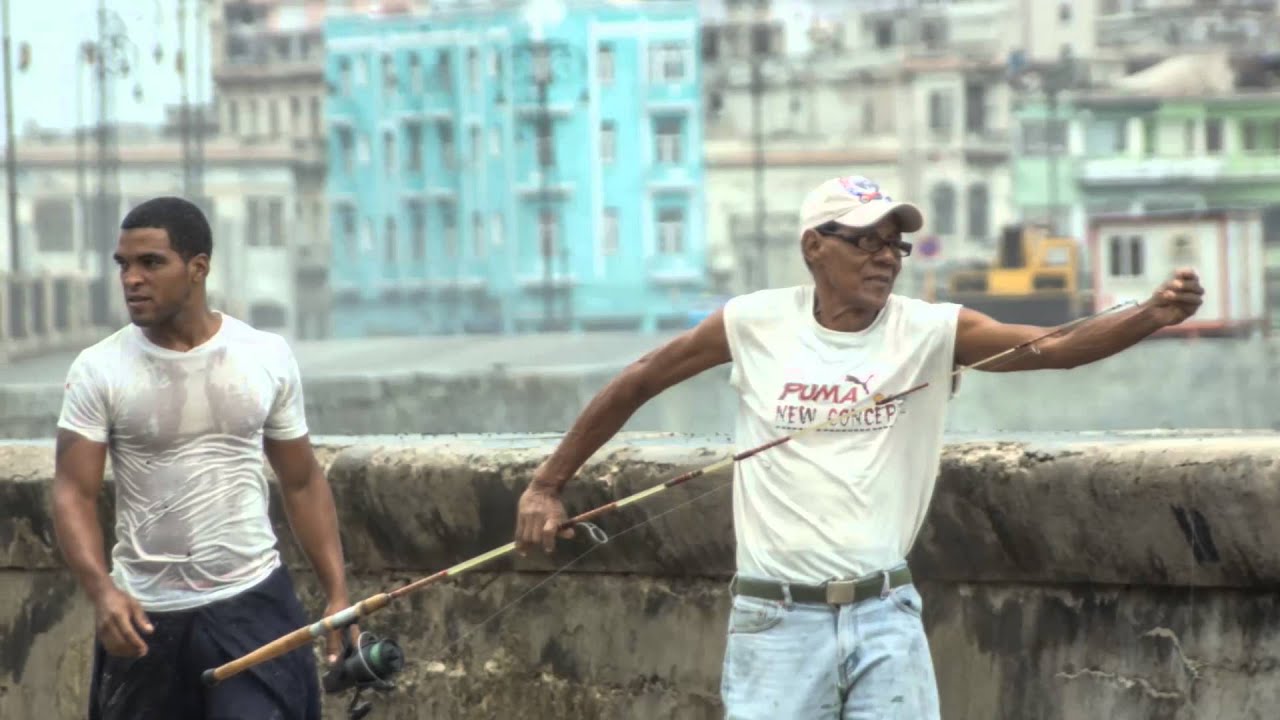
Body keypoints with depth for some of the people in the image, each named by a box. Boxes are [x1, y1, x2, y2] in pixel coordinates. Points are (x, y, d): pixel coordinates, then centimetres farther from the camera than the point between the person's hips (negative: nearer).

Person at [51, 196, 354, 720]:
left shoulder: (268, 358, 1)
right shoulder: (100, 371, -5)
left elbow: (302, 484, 10)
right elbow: (73, 494, -9)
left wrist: (337, 592, 2)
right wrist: (102, 591, -26)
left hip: (254, 604, 0)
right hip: (144, 616, 0)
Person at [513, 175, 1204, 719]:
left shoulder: (931, 332, -4)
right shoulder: (754, 324, -2)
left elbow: (1054, 346, -18)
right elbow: (637, 383, 10)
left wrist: (1153, 315, -36)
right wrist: (547, 483, 12)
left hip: (885, 618, 1)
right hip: (777, 621, 0)